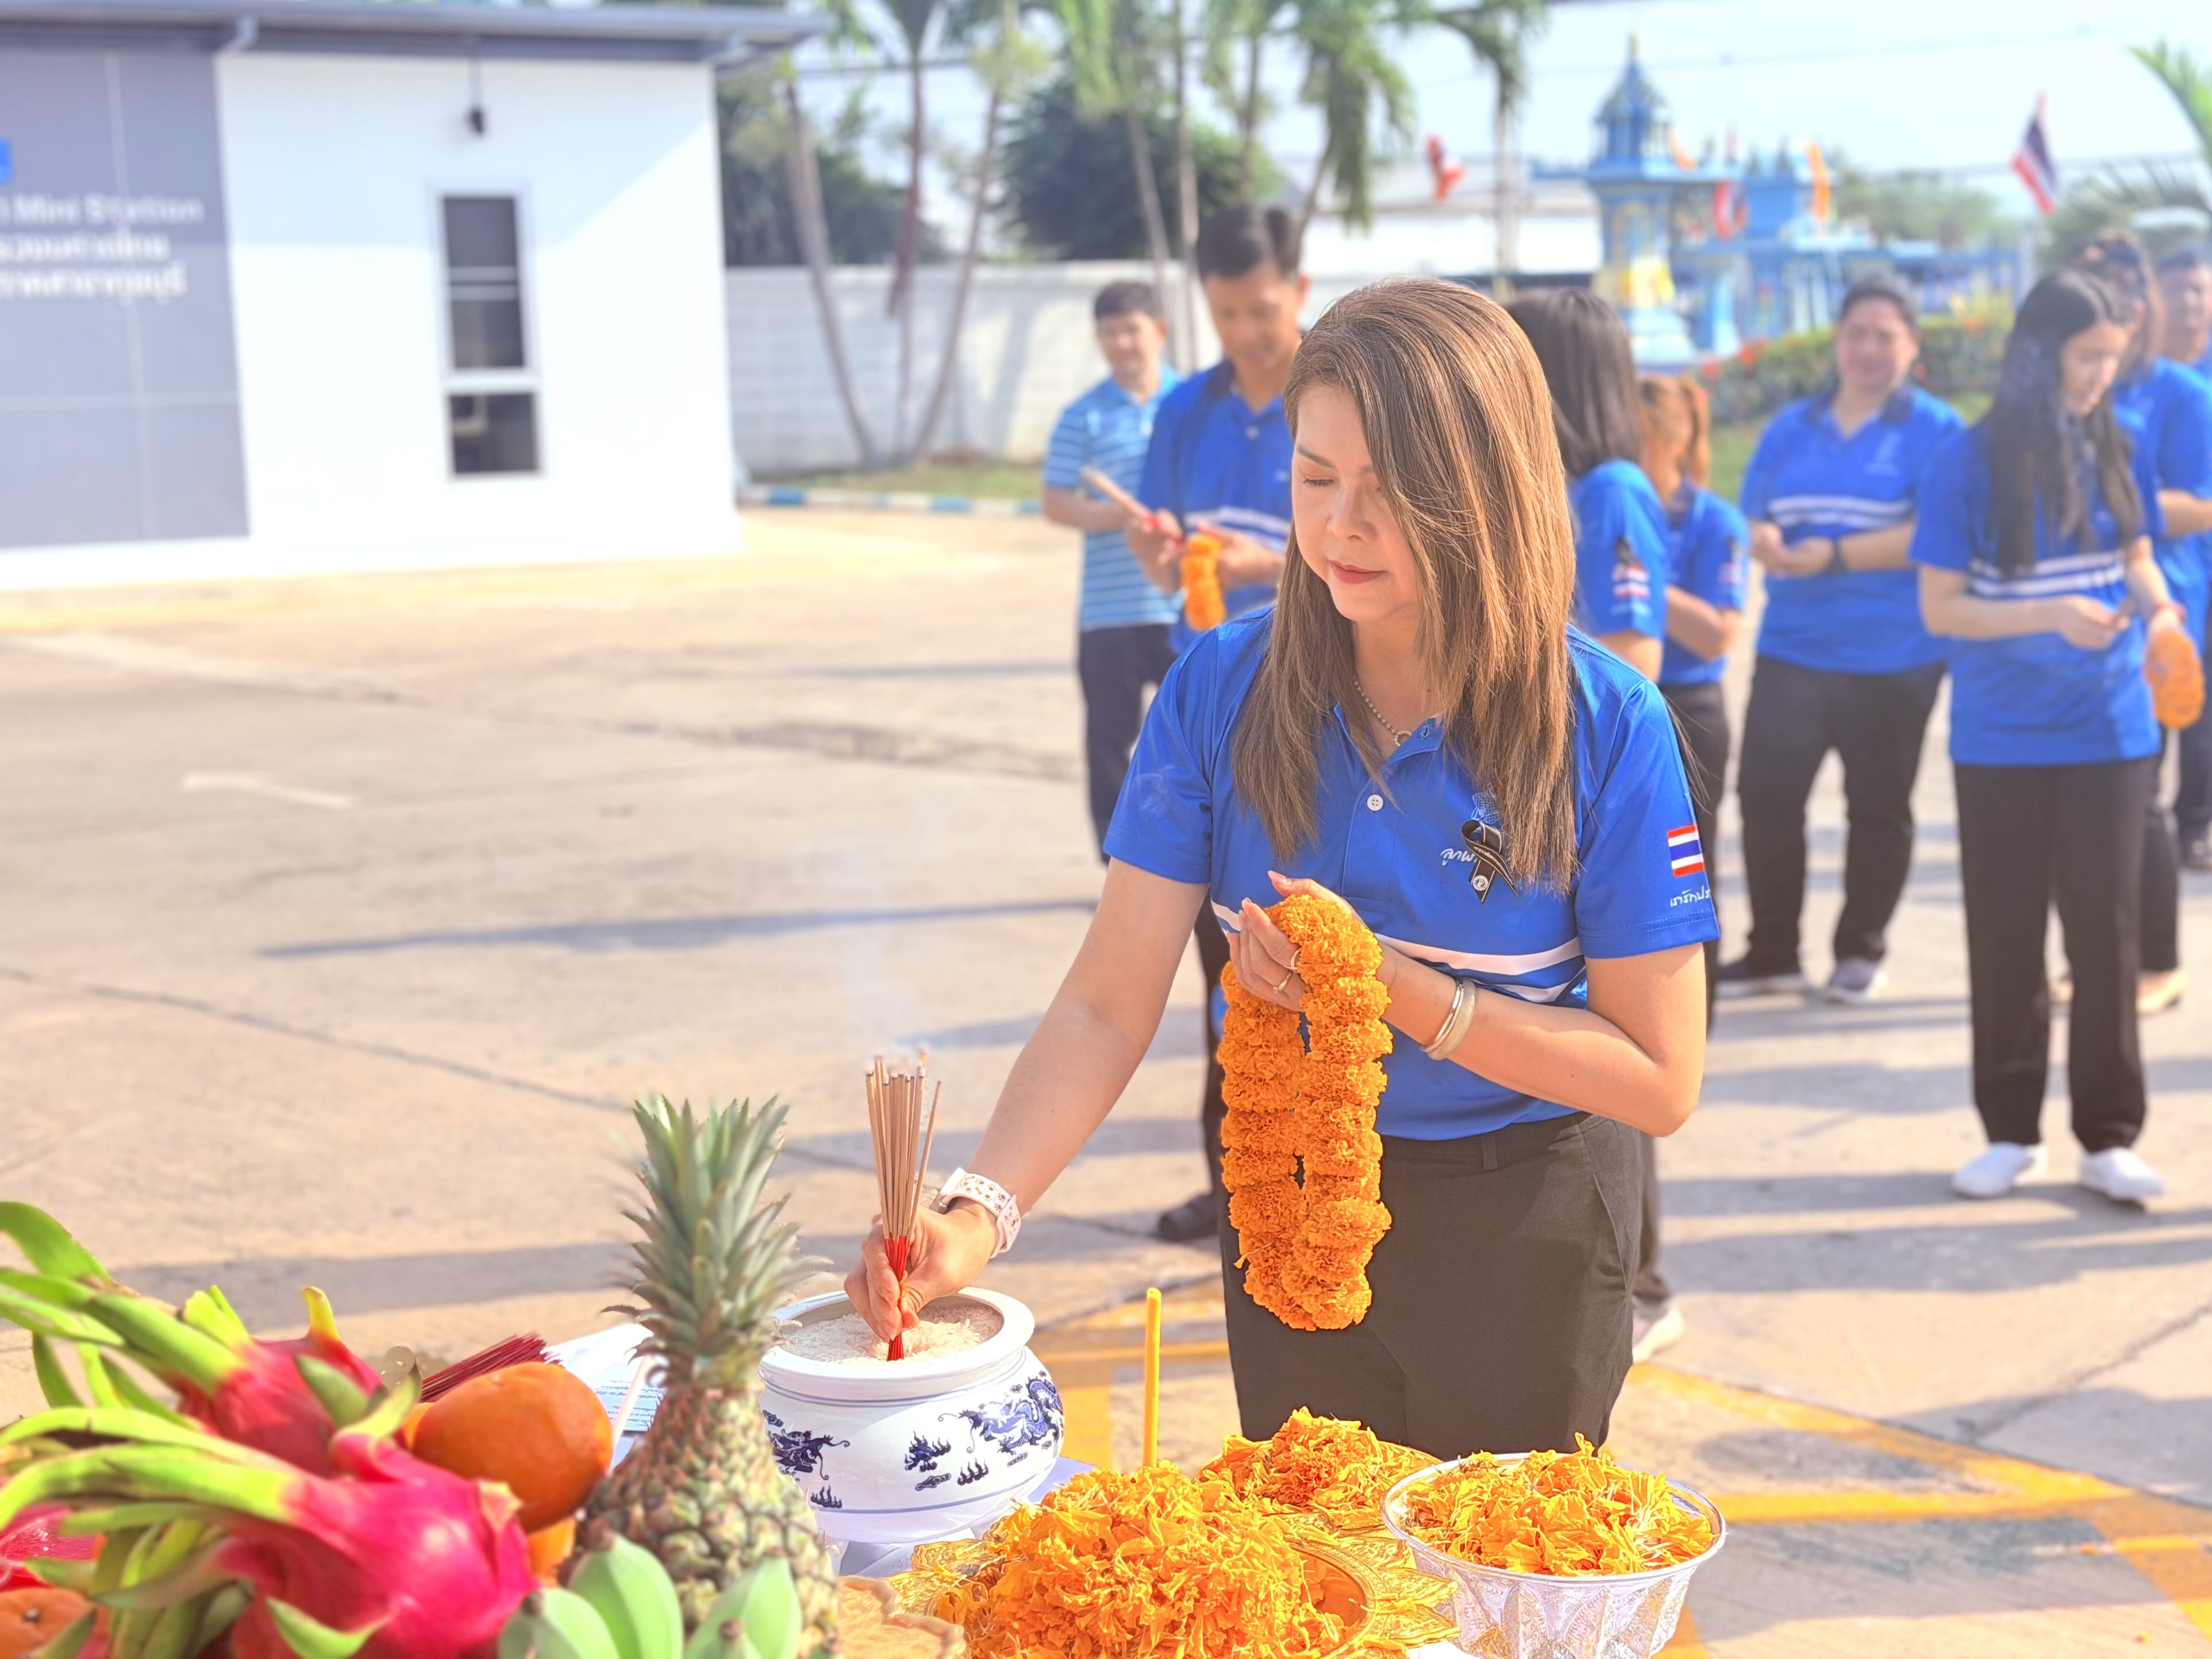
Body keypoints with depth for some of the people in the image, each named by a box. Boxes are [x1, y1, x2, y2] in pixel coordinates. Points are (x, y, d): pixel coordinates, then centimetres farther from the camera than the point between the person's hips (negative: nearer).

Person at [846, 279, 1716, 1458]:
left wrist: (1399, 990, -24)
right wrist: (977, 1211, -28)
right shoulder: (1223, 687, -11)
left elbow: (1661, 1079, -16)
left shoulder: (1604, 726, -17)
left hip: (1519, 1228, -2)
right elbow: (1108, 1006, -13)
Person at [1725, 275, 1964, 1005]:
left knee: (1878, 805, 6)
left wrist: (1834, 556, -21)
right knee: (1765, 792, -2)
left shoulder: (1933, 430, -3)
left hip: (1892, 655, -3)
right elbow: (1754, 517, 12)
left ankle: (1862, 952, 21)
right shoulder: (1790, 428, 12)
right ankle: (1771, 951, 11)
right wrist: (1763, 542, -12)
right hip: (1792, 648, 4)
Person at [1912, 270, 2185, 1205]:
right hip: (2003, 741, -2)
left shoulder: (2114, 448, 0)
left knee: (2106, 930, 3)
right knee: (2006, 937, 8)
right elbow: (1939, 608, -9)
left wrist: (2157, 610, -9)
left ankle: (2108, 1138, 13)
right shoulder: (1971, 459, -9)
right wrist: (2048, 616, -23)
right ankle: (2010, 1131, 21)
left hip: (2108, 733, 2)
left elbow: (2136, 559, 12)